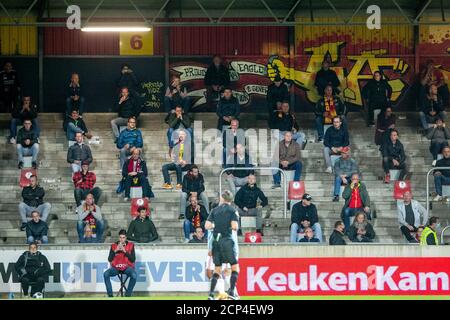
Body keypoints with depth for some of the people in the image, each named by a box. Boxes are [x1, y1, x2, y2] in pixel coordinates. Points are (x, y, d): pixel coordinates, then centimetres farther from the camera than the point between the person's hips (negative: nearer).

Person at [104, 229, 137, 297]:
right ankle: (110, 294, -18)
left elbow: (133, 259, -6)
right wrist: (115, 251, -13)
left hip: (127, 267, -1)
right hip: (116, 268, 1)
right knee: (106, 274, -27)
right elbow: (109, 259, -1)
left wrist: (125, 251, -15)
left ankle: (128, 294, -16)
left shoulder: (130, 245, 1)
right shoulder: (114, 246, 5)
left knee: (134, 275, -33)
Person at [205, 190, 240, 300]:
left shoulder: (215, 210, 9)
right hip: (226, 240, -4)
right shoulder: (232, 210, 0)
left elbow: (207, 226, 2)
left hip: (215, 241, 4)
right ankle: (231, 291, -9)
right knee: (235, 267, 4)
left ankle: (211, 294, 3)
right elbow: (234, 226, -12)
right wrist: (235, 227, 11)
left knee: (217, 268, 11)